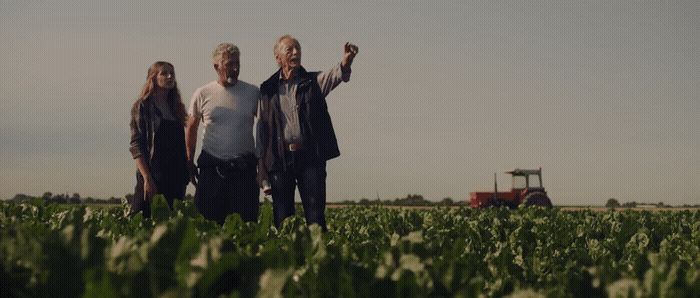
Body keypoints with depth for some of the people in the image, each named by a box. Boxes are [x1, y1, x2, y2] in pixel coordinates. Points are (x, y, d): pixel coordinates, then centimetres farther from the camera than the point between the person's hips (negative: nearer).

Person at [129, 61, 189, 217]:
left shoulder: (177, 107, 15)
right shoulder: (142, 107, -1)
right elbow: (136, 146, -8)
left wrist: (185, 174, 7)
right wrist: (147, 179, -16)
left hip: (176, 178, 5)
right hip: (153, 178, -5)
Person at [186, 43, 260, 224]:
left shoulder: (253, 93, 4)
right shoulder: (202, 94, 3)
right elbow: (191, 128, 13)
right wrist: (189, 162, 11)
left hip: (244, 168, 0)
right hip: (211, 168, 0)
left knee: (247, 222, -1)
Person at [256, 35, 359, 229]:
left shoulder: (313, 82, 8)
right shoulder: (268, 89, 10)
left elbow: (333, 76, -15)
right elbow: (261, 131, 9)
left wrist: (346, 62, -40)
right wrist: (263, 175, 4)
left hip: (311, 157, -1)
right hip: (279, 159, 1)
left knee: (316, 217, -5)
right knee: (282, 220, 4)